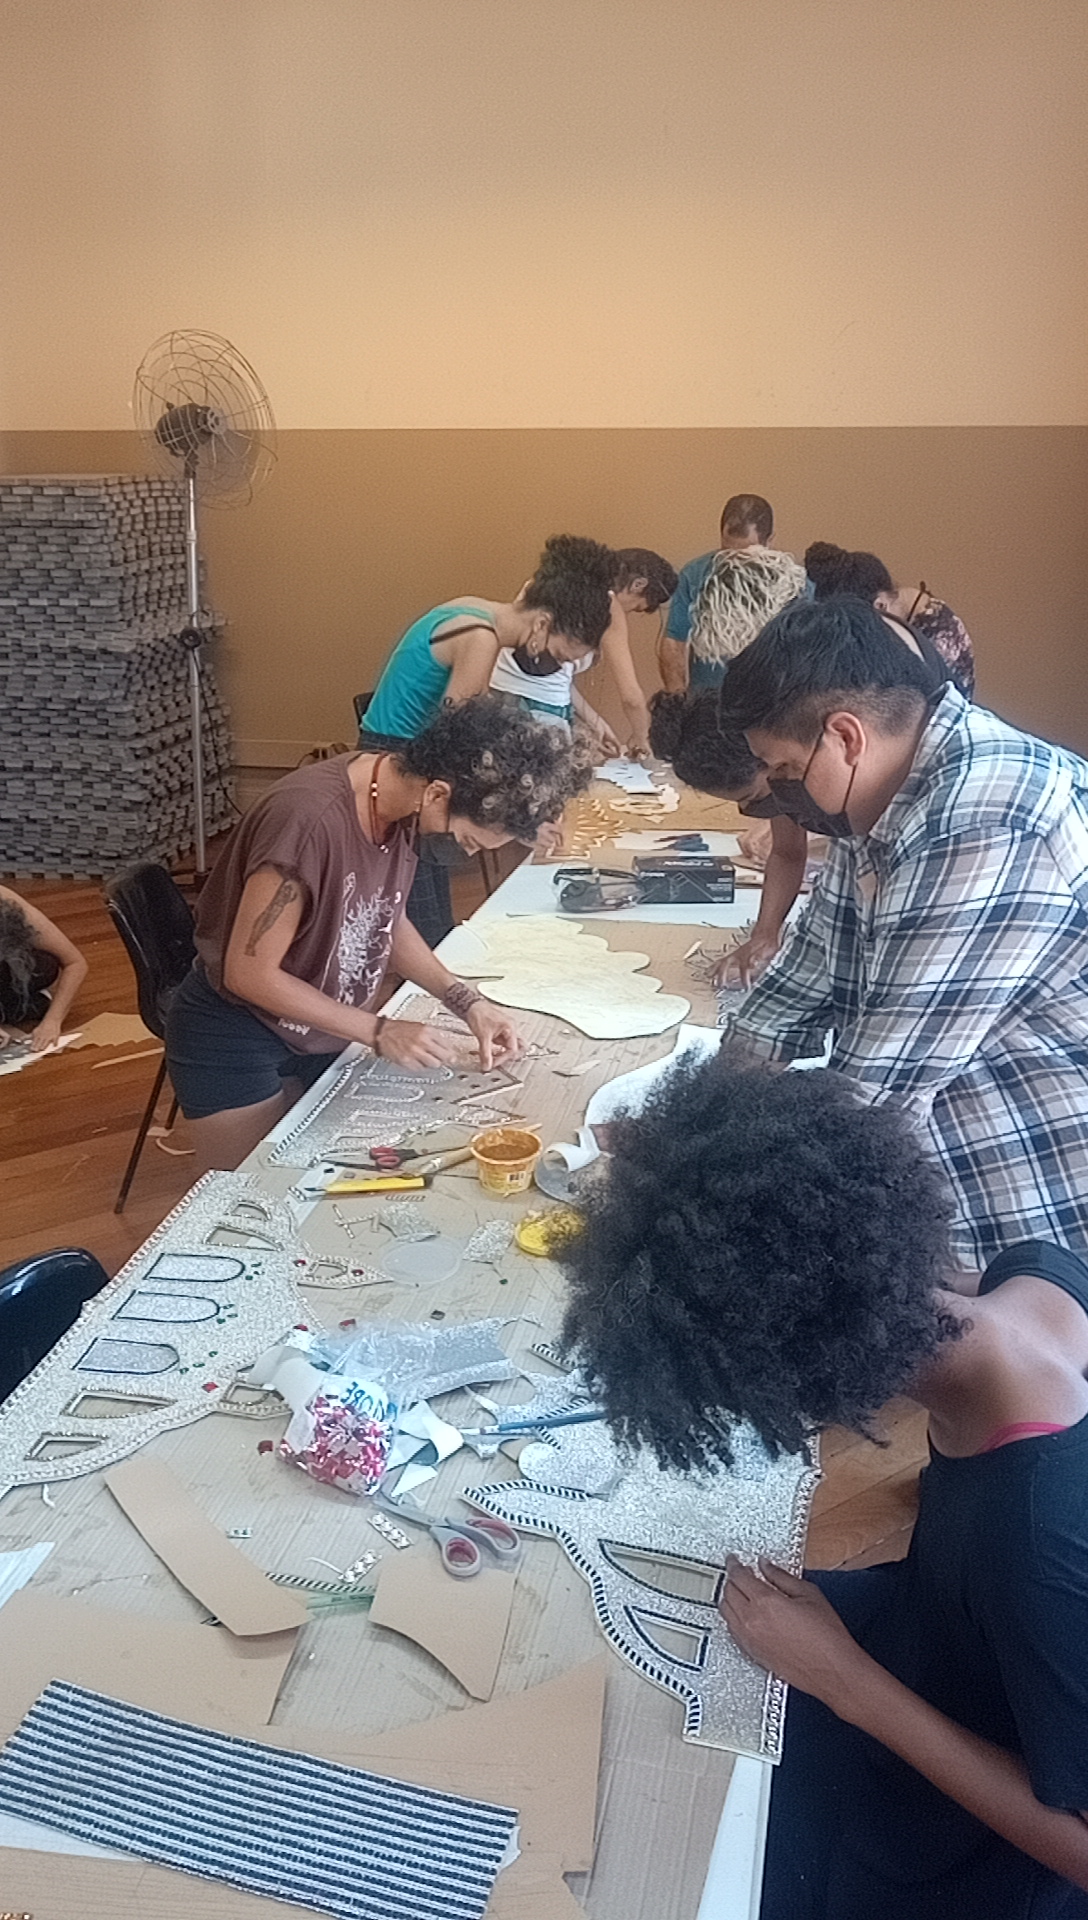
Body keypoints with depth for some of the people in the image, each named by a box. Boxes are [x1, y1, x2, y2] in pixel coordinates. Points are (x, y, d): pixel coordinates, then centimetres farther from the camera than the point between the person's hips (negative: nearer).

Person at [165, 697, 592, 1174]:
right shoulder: (308, 819, -33)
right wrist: (379, 1031, -22)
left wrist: (464, 1000, -5)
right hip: (237, 1045, -6)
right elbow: (249, 974, -25)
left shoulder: (401, 801, -11)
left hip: (320, 1032, 7)